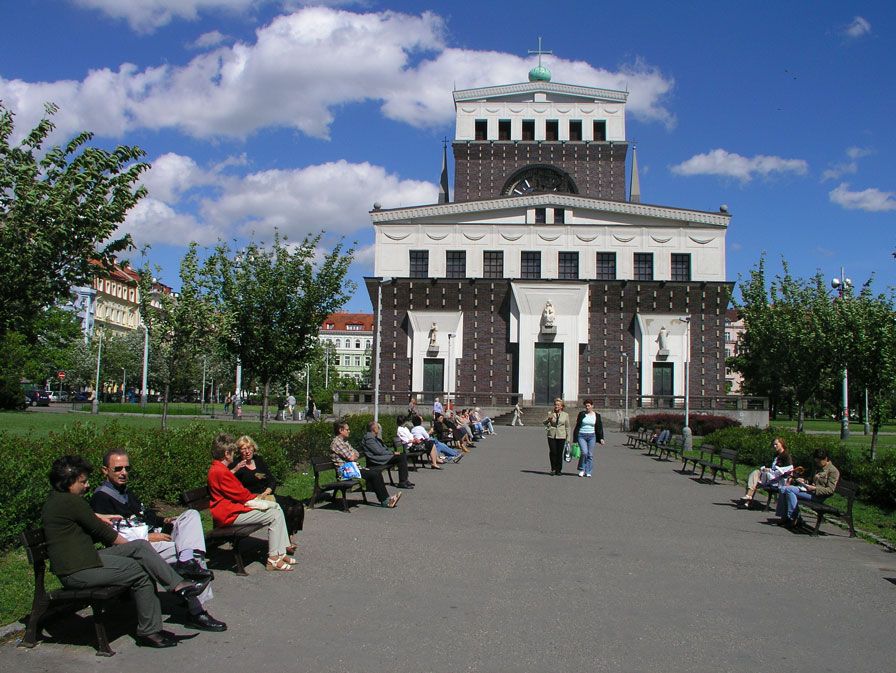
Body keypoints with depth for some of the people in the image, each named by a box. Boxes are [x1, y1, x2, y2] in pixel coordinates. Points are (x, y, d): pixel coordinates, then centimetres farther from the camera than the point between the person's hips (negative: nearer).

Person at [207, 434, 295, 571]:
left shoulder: (216, 469, 15)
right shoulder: (221, 472, -20)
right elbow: (241, 494, -15)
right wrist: (257, 498, 1)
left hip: (231, 507, 11)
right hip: (230, 514, -11)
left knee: (277, 508, 7)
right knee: (274, 515, -15)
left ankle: (281, 553, 4)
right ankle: (273, 560, -10)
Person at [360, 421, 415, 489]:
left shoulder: (375, 437, 21)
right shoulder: (369, 438, -13)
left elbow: (384, 448, 23)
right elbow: (378, 451, -19)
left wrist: (393, 452, 6)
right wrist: (393, 453, -12)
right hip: (377, 460, -11)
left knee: (404, 455, 3)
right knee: (402, 457, -20)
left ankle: (404, 480, 2)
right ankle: (402, 482, -17)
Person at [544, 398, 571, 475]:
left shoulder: (565, 415, 5)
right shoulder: (550, 414, 6)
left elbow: (567, 427, 9)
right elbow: (544, 423, 1)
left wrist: (568, 438, 5)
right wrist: (548, 420, -20)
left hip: (561, 436, 0)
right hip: (551, 436, 0)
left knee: (559, 453, 1)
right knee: (552, 452, -2)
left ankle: (559, 470, 12)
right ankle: (553, 469, 12)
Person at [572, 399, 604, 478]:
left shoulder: (596, 415, 6)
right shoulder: (582, 414, 1)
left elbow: (599, 427, 10)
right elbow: (577, 426, 2)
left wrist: (601, 438, 3)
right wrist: (575, 438, -1)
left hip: (592, 436, 2)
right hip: (581, 436, -2)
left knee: (590, 454, 1)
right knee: (584, 452, -16)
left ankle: (588, 472, 10)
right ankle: (582, 469, 3)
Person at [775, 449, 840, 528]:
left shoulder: (833, 471, -7)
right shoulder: (821, 468, 21)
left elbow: (830, 490, -14)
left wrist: (814, 488, -22)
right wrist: (804, 481, 11)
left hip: (818, 495, -10)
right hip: (810, 490, 10)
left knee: (789, 490, -25)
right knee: (783, 489, -5)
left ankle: (793, 518, -21)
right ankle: (784, 516, -8)